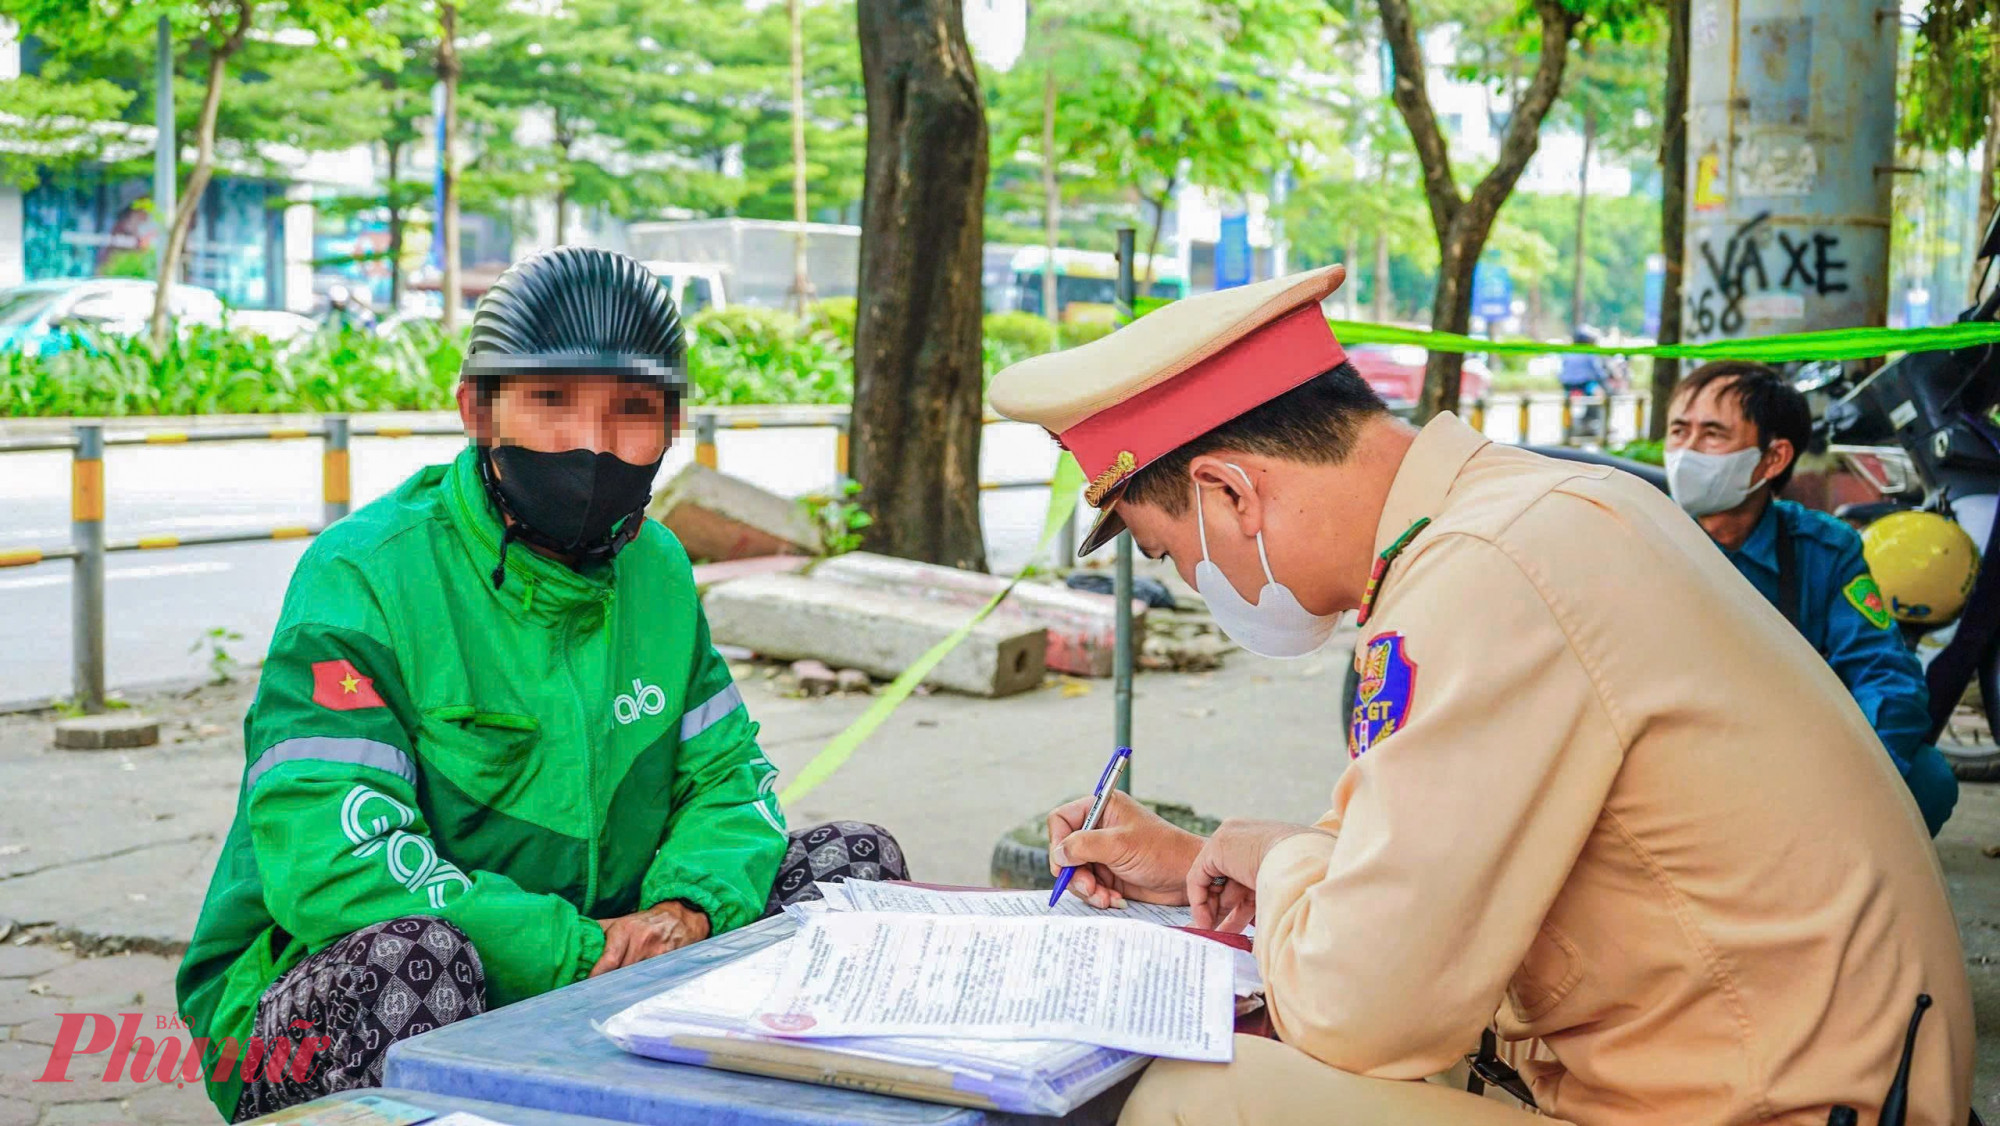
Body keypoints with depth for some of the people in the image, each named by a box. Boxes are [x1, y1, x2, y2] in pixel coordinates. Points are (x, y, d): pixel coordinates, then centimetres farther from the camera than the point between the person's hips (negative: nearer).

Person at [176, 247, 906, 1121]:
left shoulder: (656, 568, 4)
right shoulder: (363, 576, -17)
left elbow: (728, 775, 9)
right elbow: (325, 860, -27)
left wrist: (687, 907, -14)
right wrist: (587, 952, -26)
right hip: (322, 1016, -6)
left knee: (854, 860, 0)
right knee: (416, 954, -40)